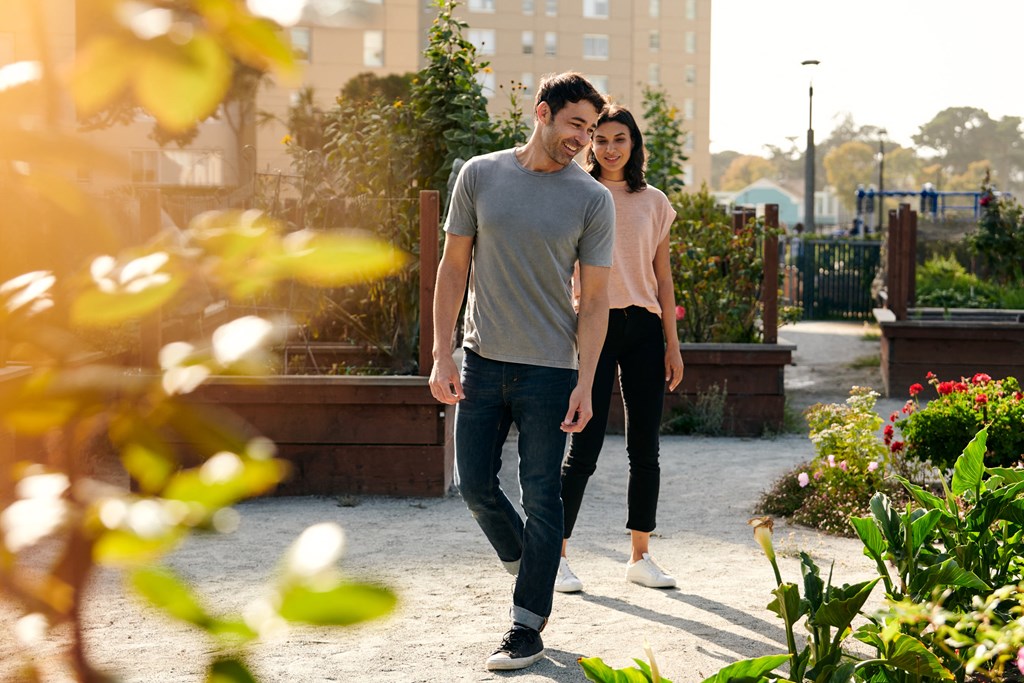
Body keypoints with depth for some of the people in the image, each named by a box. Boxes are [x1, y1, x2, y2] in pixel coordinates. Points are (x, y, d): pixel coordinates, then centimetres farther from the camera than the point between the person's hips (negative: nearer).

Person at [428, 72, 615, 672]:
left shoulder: (593, 199, -2)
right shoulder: (480, 176, 2)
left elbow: (595, 299, -2)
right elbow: (455, 266, 6)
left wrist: (585, 382, -10)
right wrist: (441, 356, -1)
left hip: (550, 368, -2)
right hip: (482, 359, 3)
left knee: (541, 496, 1)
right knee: (475, 483, 7)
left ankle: (529, 627, 11)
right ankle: (526, 566, 34)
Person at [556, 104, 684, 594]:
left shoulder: (654, 203, 11)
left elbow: (662, 279, 13)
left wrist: (672, 344, 9)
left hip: (644, 329, 3)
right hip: (594, 326, -3)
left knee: (645, 448, 6)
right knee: (584, 448, -6)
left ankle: (640, 556, 16)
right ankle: (556, 556, 6)